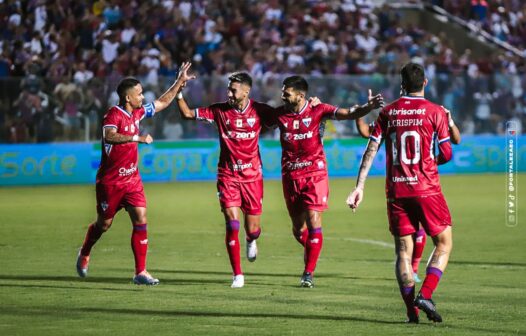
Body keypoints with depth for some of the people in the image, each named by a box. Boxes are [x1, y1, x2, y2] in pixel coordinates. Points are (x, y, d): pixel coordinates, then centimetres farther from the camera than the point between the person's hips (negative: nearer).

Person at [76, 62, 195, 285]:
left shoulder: (137, 113, 7)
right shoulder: (114, 114, -17)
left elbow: (162, 103, 21)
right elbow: (109, 136, -38)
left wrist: (180, 82, 18)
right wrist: (137, 138, -39)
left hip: (132, 179, 6)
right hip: (110, 181, -6)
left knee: (141, 221, -7)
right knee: (104, 224, 8)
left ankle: (141, 272, -5)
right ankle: (84, 254, 38)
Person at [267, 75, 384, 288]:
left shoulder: (318, 110, -8)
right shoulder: (279, 115, 0)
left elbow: (349, 114, -14)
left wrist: (368, 107, -30)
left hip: (315, 173, -3)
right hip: (290, 175, 3)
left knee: (313, 222, -12)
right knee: (298, 227, 8)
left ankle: (309, 273, -6)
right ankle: (309, 250, 40)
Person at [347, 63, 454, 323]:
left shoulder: (388, 112, 6)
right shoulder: (435, 111, -2)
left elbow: (371, 149, 0)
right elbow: (446, 155, -2)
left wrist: (360, 186, 0)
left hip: (396, 191, 3)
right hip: (426, 188, -3)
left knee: (403, 250, 7)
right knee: (444, 243, 8)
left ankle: (411, 310, 0)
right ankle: (425, 296, -11)